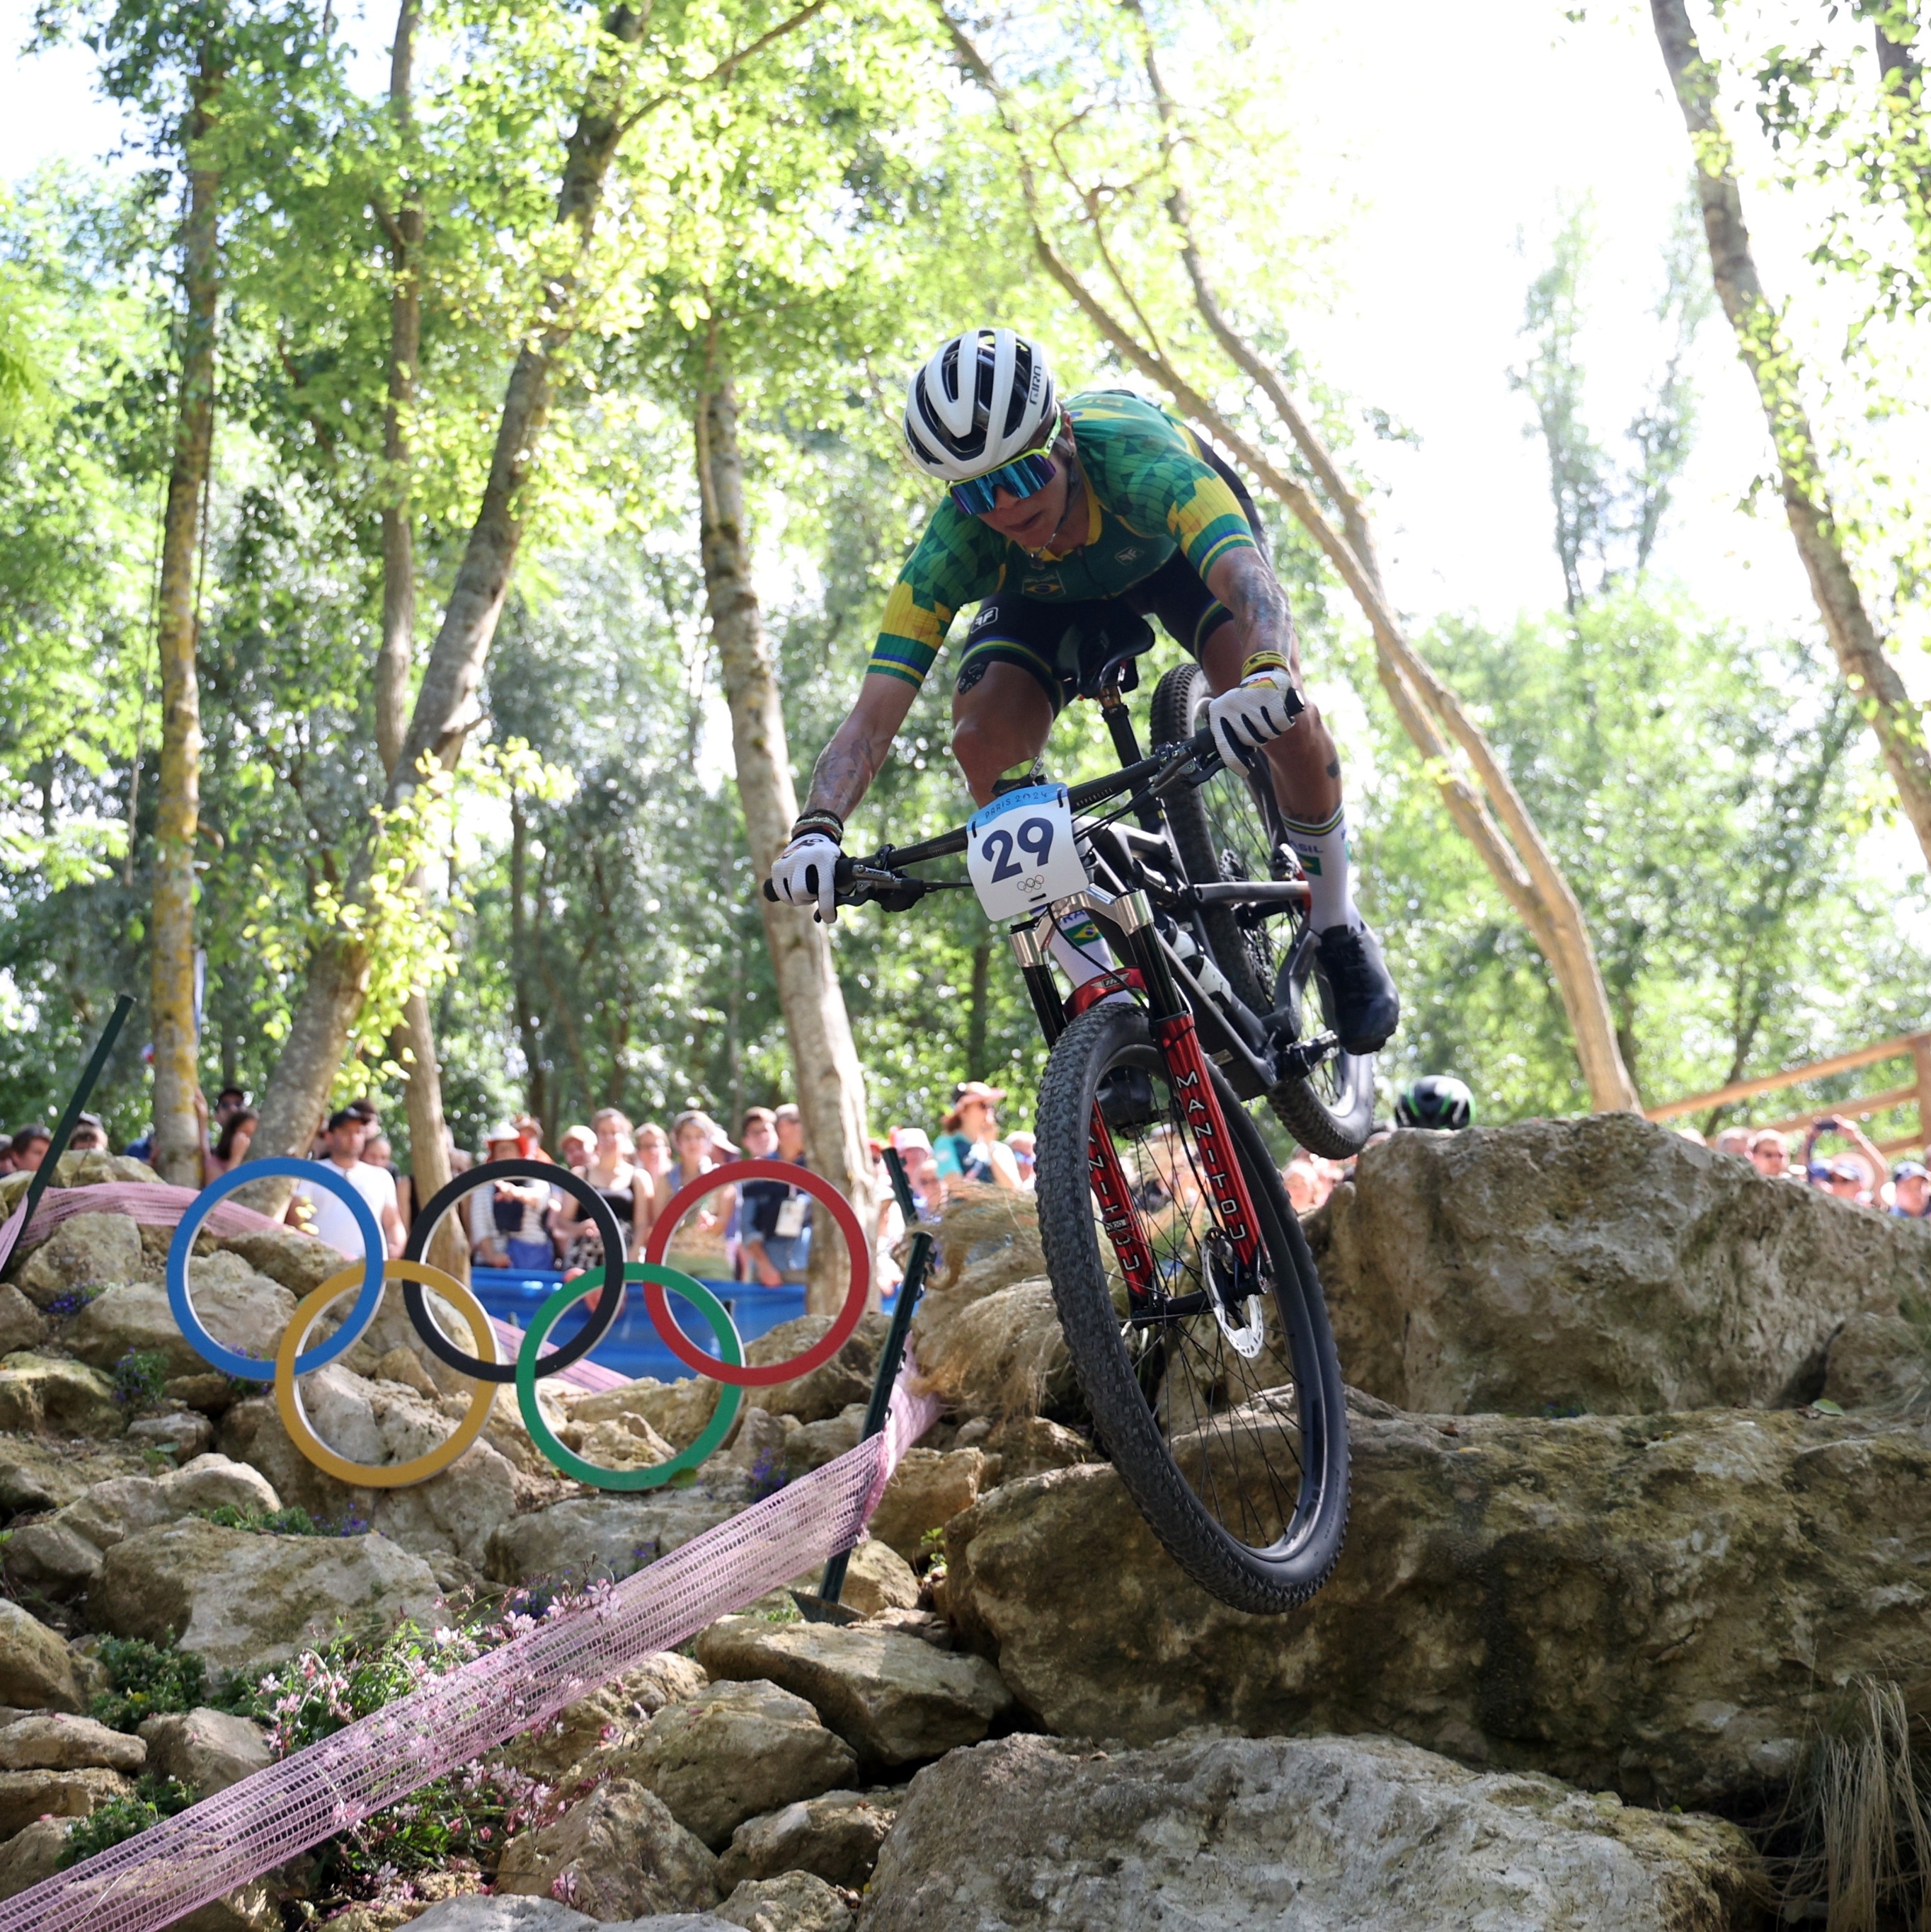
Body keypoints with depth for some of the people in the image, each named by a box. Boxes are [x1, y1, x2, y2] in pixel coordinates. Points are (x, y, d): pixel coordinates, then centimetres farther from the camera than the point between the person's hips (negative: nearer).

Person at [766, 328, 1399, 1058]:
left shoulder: (1137, 458, -44)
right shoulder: (952, 549, -35)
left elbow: (1249, 579, -58)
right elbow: (874, 716, -37)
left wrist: (1267, 675, -80)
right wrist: (818, 827, -56)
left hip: (1179, 545, -2)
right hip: (1047, 591, 2)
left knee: (1278, 710, -29)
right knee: (983, 742, -24)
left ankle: (1340, 931, -2)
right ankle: (1108, 1001, -11)